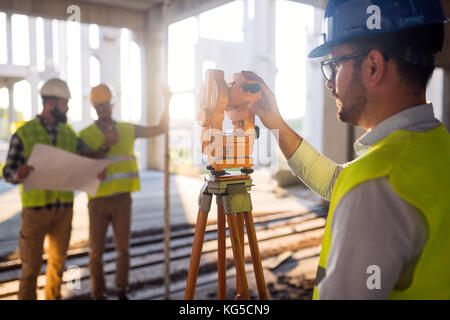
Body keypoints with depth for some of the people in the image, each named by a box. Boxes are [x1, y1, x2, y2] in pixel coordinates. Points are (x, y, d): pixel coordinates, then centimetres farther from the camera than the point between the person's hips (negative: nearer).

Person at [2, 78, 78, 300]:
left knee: (58, 260, 15)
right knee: (31, 265, 3)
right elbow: (8, 172, -7)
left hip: (64, 207, 4)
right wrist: (18, 175, -31)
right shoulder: (24, 134, -6)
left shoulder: (69, 134, 7)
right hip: (36, 208, -4)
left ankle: (53, 296, 31)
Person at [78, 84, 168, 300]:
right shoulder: (86, 135, -2)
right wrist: (106, 146, -22)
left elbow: (161, 128, 6)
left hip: (123, 199, 2)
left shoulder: (128, 130, 6)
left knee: (123, 248, 11)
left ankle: (122, 291, 27)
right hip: (98, 200, -2)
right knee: (96, 250, 7)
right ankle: (98, 294, 23)